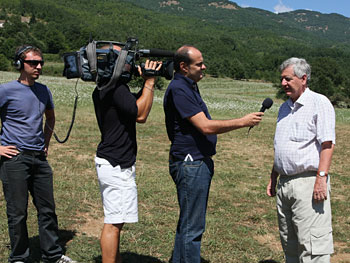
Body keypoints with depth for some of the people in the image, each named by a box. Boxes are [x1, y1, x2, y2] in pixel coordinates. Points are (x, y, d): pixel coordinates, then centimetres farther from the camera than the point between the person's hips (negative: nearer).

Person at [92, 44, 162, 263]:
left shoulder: (103, 88, 13)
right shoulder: (116, 87, -19)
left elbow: (134, 104, 18)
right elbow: (140, 115, -20)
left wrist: (147, 84, 6)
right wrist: (149, 83, -14)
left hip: (109, 162, 11)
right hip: (117, 166, -11)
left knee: (115, 222, 20)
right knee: (113, 224, -3)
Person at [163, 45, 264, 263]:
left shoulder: (189, 87, 16)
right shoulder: (178, 89, -17)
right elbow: (205, 127, -23)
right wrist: (243, 122, -18)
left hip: (200, 162, 11)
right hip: (190, 164, -11)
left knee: (188, 224, 18)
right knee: (192, 227, -4)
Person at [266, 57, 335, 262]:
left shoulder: (319, 103, -6)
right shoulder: (285, 107, 19)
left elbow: (328, 144, -14)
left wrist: (321, 178, -21)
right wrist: (273, 177, 21)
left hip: (308, 182, -8)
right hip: (285, 182, 8)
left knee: (312, 242, -9)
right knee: (289, 243, 13)